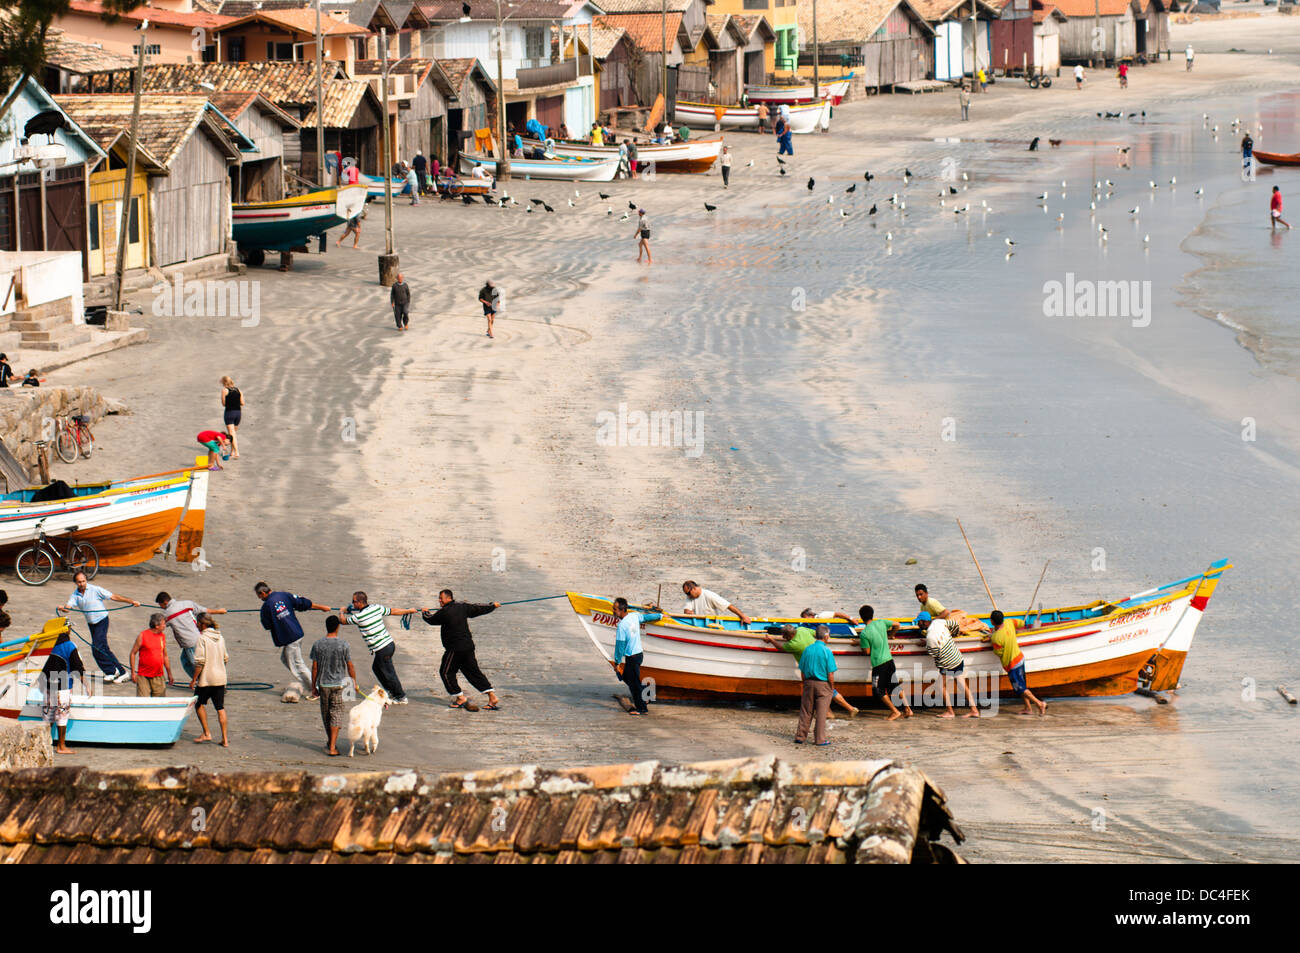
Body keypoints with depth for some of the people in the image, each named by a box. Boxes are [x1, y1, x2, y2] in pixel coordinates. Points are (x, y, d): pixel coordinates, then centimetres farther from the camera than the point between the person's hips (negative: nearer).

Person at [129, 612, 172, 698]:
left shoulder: (162, 636, 10)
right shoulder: (142, 636, -6)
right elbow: (133, 653, -1)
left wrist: (169, 674, 20)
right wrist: (133, 672, -6)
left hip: (158, 677, 5)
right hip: (143, 676, -5)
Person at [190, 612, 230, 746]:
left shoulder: (202, 638, -13)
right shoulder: (220, 638, 7)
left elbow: (199, 661, -17)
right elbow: (226, 658, 14)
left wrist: (194, 679, -10)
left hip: (206, 679, -5)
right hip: (220, 678, 5)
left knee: (199, 704, 16)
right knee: (220, 708, 8)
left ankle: (206, 733, 12)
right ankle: (225, 738, 5)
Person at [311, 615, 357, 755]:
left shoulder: (317, 645, -5)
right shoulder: (343, 645, -10)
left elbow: (314, 667, -2)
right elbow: (350, 667, -4)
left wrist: (313, 685, 8)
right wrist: (354, 682, 10)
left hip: (323, 684, 2)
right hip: (339, 683, -2)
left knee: (326, 713, 17)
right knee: (337, 714, 1)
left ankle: (330, 742, 31)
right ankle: (332, 747, -7)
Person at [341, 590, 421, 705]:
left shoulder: (358, 617, -15)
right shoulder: (376, 607, 3)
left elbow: (343, 621, 2)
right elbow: (393, 611, 13)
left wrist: (342, 612, 25)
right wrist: (409, 611, 28)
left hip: (382, 649, -8)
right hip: (389, 643, 8)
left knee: (388, 673, 5)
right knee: (376, 667, 24)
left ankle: (401, 697, 14)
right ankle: (391, 691, 32)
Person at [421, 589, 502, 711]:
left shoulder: (444, 612, -13)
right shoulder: (463, 607, 7)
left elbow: (431, 620, 3)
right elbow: (480, 609, 18)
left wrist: (425, 613, 26)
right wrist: (493, 606, 37)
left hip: (455, 648, -7)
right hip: (468, 645, 7)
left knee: (446, 672, 6)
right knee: (473, 671, 11)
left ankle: (461, 699, 4)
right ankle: (492, 697, 5)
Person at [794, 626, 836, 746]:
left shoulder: (807, 650, 1)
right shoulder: (827, 651, -12)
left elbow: (802, 671, 5)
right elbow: (830, 674, -12)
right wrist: (832, 687, 0)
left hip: (809, 683, 4)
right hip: (823, 685, -4)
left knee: (805, 712, 12)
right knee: (821, 713, 4)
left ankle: (800, 736, 16)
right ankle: (820, 739, 8)